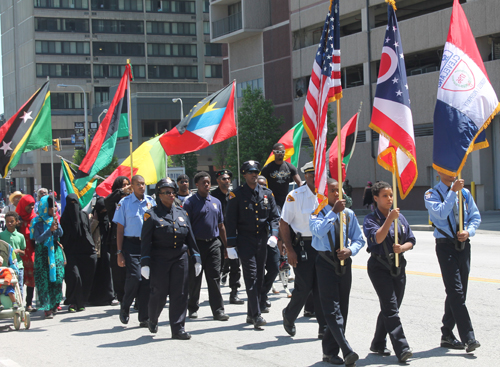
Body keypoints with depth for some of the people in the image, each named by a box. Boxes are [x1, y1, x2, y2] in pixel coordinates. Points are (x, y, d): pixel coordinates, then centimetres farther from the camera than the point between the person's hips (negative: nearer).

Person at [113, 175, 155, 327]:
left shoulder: (151, 202, 10)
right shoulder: (125, 203, 2)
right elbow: (120, 229, 2)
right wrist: (119, 252, -2)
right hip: (131, 244, -3)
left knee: (146, 280, 1)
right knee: (135, 277, -16)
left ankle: (144, 317, 8)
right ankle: (125, 307, 9)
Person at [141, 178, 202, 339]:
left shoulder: (182, 213, 11)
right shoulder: (152, 215, -1)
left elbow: (190, 238, 14)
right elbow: (145, 241, -4)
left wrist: (196, 258, 10)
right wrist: (145, 263, -10)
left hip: (180, 258, 4)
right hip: (159, 260, -3)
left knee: (180, 294, -1)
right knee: (159, 294, 2)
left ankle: (178, 328, 4)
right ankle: (152, 321, 28)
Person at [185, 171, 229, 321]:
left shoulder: (216, 202, 13)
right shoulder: (190, 202, -3)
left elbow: (221, 226, 18)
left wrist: (226, 245, 14)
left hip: (213, 244, 4)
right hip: (197, 244, -3)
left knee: (215, 278, 0)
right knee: (194, 279, 5)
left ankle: (218, 310, 1)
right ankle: (193, 308, 19)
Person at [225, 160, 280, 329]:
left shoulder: (267, 193, 9)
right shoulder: (236, 195, -3)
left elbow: (274, 216, 10)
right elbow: (230, 221, -4)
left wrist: (274, 234, -8)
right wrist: (230, 245, -8)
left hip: (262, 240, 5)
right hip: (245, 240, -5)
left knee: (259, 277, 8)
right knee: (251, 276, -12)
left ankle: (251, 314, 19)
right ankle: (256, 315, -16)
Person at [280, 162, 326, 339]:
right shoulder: (295, 196, -6)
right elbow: (284, 224, -5)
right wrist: (290, 250, -10)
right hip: (302, 245, -4)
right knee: (304, 286, -4)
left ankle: (324, 327, 9)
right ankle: (289, 315, 23)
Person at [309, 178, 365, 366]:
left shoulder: (348, 214, 9)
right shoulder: (317, 213, -3)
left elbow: (359, 239, 11)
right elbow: (318, 230, -24)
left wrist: (350, 250, -9)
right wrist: (334, 212, -26)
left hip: (344, 262, 5)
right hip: (326, 263, -5)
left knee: (342, 308, 7)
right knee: (333, 309, -12)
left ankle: (330, 351, 17)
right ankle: (347, 351, -19)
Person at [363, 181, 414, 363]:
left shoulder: (400, 217, 10)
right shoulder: (370, 219, -6)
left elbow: (411, 240, 11)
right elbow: (378, 238, -22)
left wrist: (402, 248, -10)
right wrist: (389, 219, -28)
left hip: (398, 267, 6)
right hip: (379, 267, -6)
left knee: (390, 308, 10)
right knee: (390, 307, -13)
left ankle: (378, 344, 26)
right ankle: (402, 349, -17)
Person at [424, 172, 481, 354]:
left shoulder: (465, 193, 13)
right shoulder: (432, 194, -2)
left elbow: (475, 216, 12)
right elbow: (441, 213, -19)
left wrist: (469, 231, -7)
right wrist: (453, 191, -21)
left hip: (463, 244, 6)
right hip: (445, 245, -6)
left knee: (457, 292, 9)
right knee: (456, 291, -13)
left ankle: (447, 335, 20)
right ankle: (469, 338, -18)